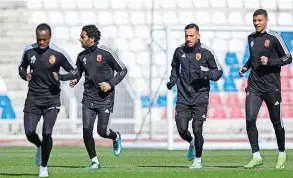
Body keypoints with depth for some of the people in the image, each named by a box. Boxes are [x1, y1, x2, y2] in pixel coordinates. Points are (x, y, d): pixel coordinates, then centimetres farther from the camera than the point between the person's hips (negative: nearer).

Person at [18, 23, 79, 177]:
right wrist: (25, 75, -5)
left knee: (47, 133, -11)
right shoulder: (29, 50, 0)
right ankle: (40, 147, 31)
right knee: (29, 132, -5)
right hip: (33, 98, 3)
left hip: (51, 99, -3)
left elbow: (75, 72, -3)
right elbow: (21, 67, 17)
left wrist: (60, 77, -21)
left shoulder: (58, 54, -10)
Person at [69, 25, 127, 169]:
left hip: (105, 99, -4)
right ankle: (94, 161, 6)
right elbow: (77, 72, 22)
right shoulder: (82, 56, 5)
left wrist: (111, 84, -13)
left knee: (102, 131, -5)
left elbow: (123, 70, -1)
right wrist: (74, 80, -1)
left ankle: (116, 137, 31)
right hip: (88, 98, 4)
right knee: (86, 129, -8)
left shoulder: (106, 53, -9)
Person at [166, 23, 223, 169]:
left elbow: (218, 72, 0)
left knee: (197, 130, -8)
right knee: (182, 130, -6)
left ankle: (198, 160, 12)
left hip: (200, 98, -3)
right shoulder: (179, 51, 4)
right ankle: (191, 143, 29)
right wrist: (173, 80, 6)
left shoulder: (206, 52, -6)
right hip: (183, 97, 3)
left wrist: (206, 73, -18)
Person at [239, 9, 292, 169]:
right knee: (250, 119, -11)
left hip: (271, 87, -4)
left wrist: (269, 61, -16)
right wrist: (246, 66, 10)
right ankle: (256, 156, -6)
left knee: (276, 122, 6)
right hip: (254, 86, 4)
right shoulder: (251, 38, 10)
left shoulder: (274, 38, -6)